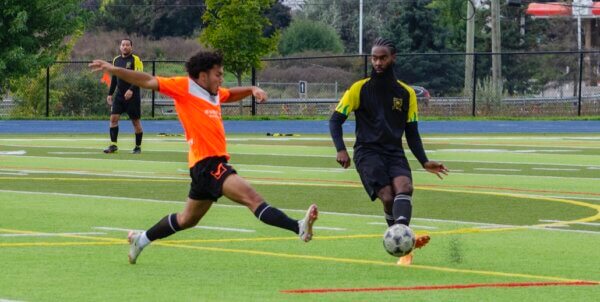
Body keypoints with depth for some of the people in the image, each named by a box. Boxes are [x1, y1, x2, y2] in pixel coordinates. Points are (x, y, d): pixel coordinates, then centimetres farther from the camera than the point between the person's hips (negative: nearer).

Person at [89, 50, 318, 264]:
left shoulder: (214, 93, 19)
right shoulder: (184, 87, -3)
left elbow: (232, 94, 40)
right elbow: (149, 82, -7)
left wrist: (252, 89, 20)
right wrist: (114, 70, -14)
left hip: (216, 163, 10)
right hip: (207, 164, -10)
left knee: (187, 220, 23)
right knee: (252, 197, -25)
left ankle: (141, 239, 37)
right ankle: (299, 228, -40)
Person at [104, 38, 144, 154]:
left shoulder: (135, 60, -7)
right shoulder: (116, 60, 11)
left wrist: (131, 90, -27)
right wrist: (110, 94, 14)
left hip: (132, 96, -5)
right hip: (119, 96, 5)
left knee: (136, 121, 1)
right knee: (113, 117, -7)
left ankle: (138, 147, 12)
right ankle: (113, 145, -6)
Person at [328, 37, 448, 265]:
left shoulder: (406, 93, 12)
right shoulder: (359, 89, 4)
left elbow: (411, 132, 19)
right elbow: (336, 120, 5)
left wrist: (424, 162, 8)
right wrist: (341, 150, -11)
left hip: (395, 153, 2)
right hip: (368, 152, -2)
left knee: (404, 186, -29)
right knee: (387, 196, -25)